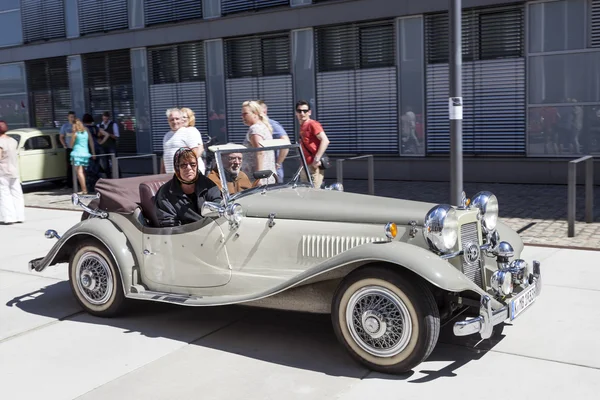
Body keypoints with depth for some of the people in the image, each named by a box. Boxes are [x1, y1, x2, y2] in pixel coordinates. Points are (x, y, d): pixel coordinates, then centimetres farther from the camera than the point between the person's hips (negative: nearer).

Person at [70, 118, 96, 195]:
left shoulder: (75, 133, -6)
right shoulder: (86, 130, 8)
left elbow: (72, 144, 2)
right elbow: (91, 141, 10)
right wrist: (93, 153, 14)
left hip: (77, 153, -6)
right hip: (86, 153, 6)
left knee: (79, 172, -6)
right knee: (83, 171, 18)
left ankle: (84, 190, -12)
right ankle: (84, 188, 20)